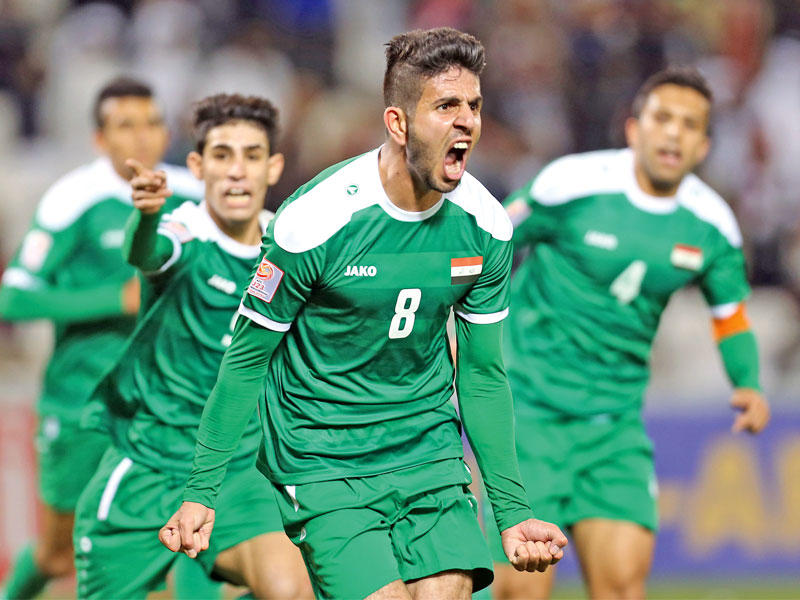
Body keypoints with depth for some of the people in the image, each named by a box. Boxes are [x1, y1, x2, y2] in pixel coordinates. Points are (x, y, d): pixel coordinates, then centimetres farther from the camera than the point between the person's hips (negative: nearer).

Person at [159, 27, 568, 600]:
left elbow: (483, 373, 9)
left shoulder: (485, 225, -3)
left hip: (431, 454, 5)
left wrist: (513, 511, 10)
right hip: (322, 461, -5)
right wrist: (201, 492, -4)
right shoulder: (313, 223, -17)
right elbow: (246, 360, -6)